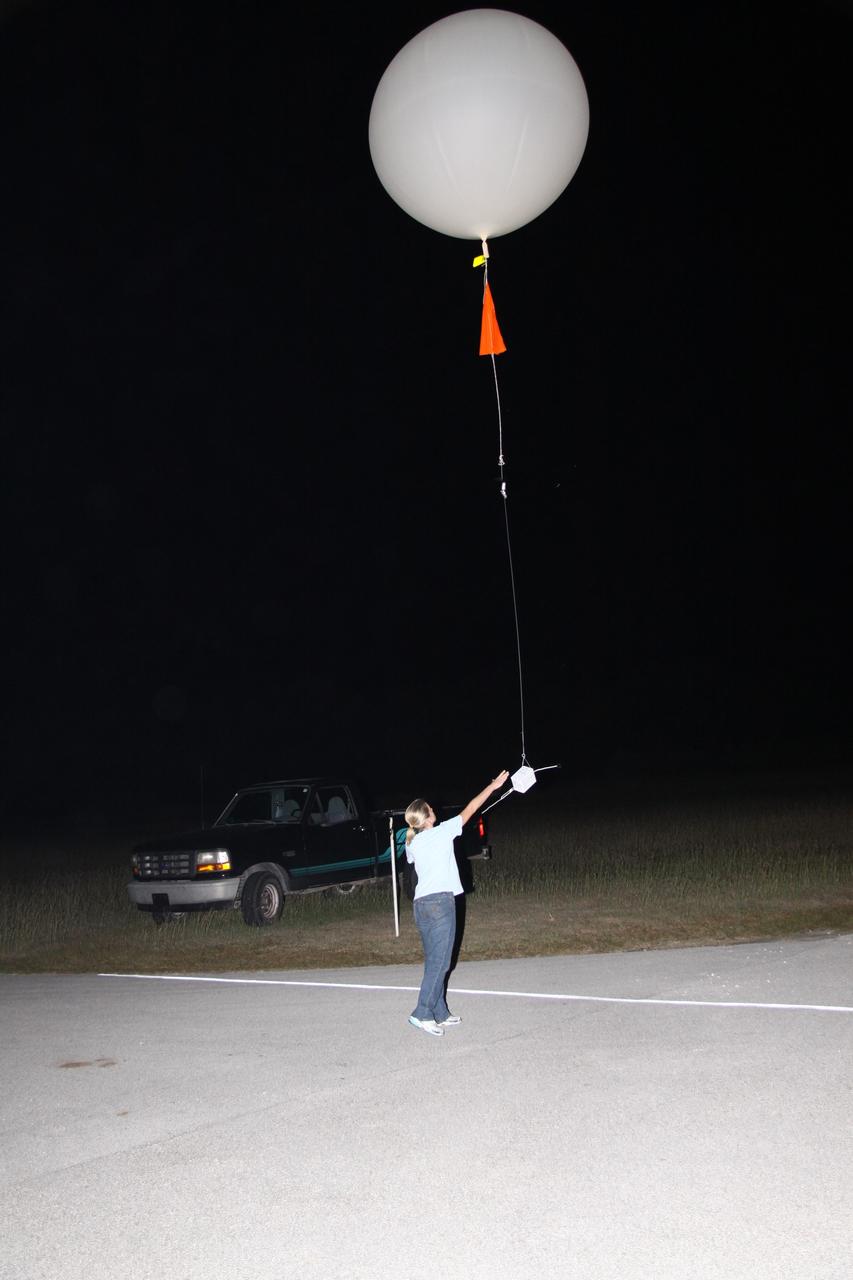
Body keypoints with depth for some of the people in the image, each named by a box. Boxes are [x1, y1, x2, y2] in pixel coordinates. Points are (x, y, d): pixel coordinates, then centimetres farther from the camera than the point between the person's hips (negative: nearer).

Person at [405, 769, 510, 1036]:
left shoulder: (411, 843, 11)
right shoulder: (441, 832, -4)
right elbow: (469, 810, 2)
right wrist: (493, 786, 11)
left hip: (421, 903, 7)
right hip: (441, 902, -7)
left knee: (434, 961, 12)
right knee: (438, 962, -6)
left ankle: (440, 1014, 15)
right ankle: (422, 1014, -11)